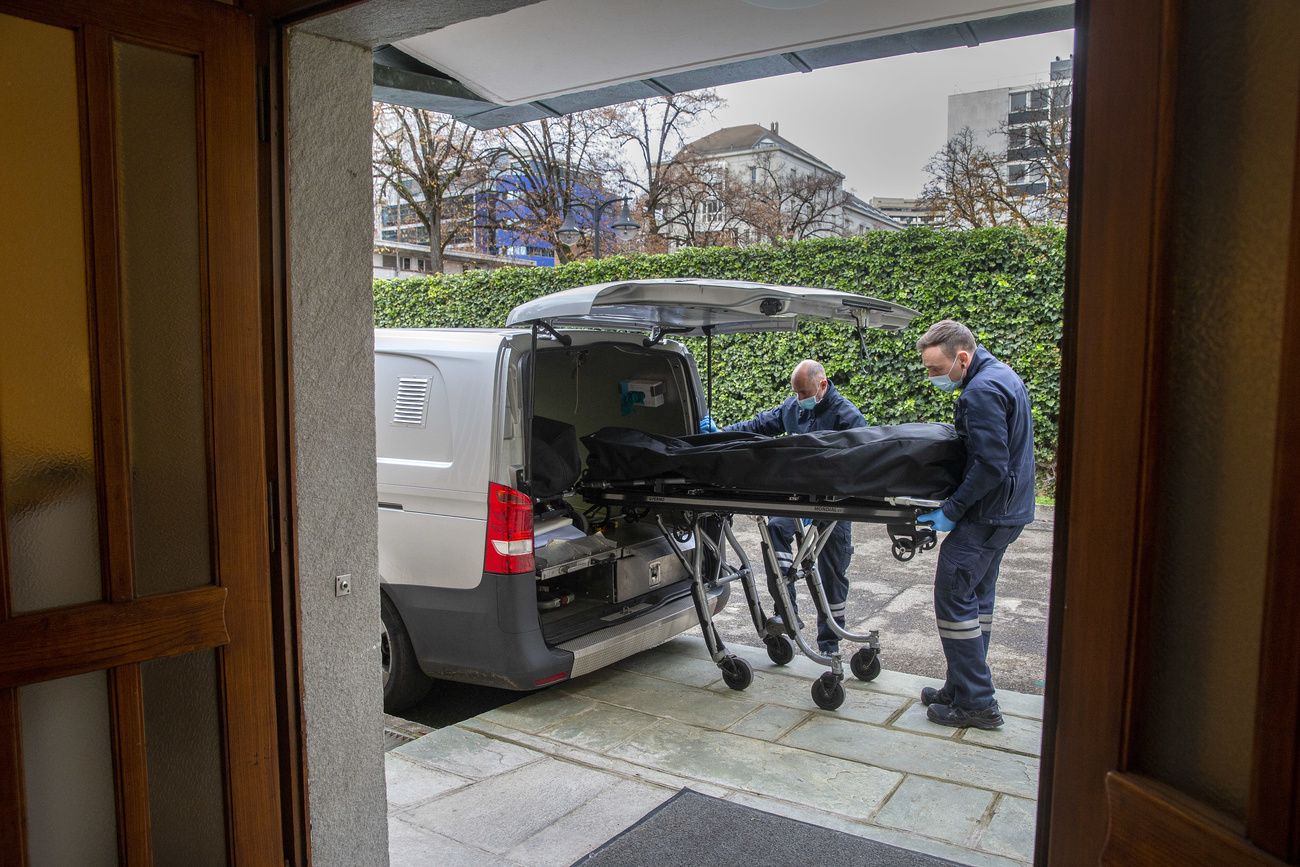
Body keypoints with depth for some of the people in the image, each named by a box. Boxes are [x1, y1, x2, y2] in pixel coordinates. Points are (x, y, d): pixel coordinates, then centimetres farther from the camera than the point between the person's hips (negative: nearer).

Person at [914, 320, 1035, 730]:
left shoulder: (982, 392, -20)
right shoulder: (1000, 375, 13)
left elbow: (990, 466, -25)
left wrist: (951, 511, -18)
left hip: (987, 514, -11)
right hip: (1007, 510, 11)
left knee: (954, 596, -5)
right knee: (976, 596, 16)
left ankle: (975, 703, 2)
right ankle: (964, 688, 26)